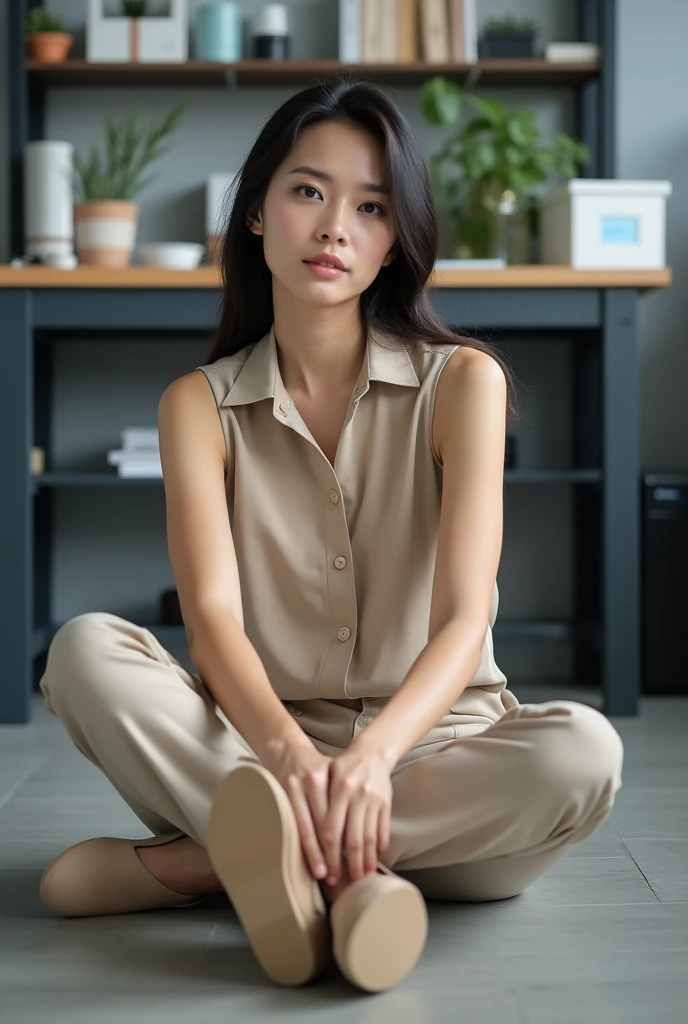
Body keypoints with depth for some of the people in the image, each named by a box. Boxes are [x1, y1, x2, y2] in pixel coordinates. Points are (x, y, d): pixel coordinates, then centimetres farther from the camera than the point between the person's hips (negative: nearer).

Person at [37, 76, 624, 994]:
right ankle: (346, 877, -31)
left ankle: (189, 864, -26)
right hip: (259, 747, 1)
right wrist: (290, 755, -35)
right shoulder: (199, 404, 2)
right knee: (85, 650, -22)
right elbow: (213, 619, -13)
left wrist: (371, 757, -35)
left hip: (433, 747, 0)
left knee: (584, 750, -32)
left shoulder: (461, 382, -3)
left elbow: (463, 620, -14)